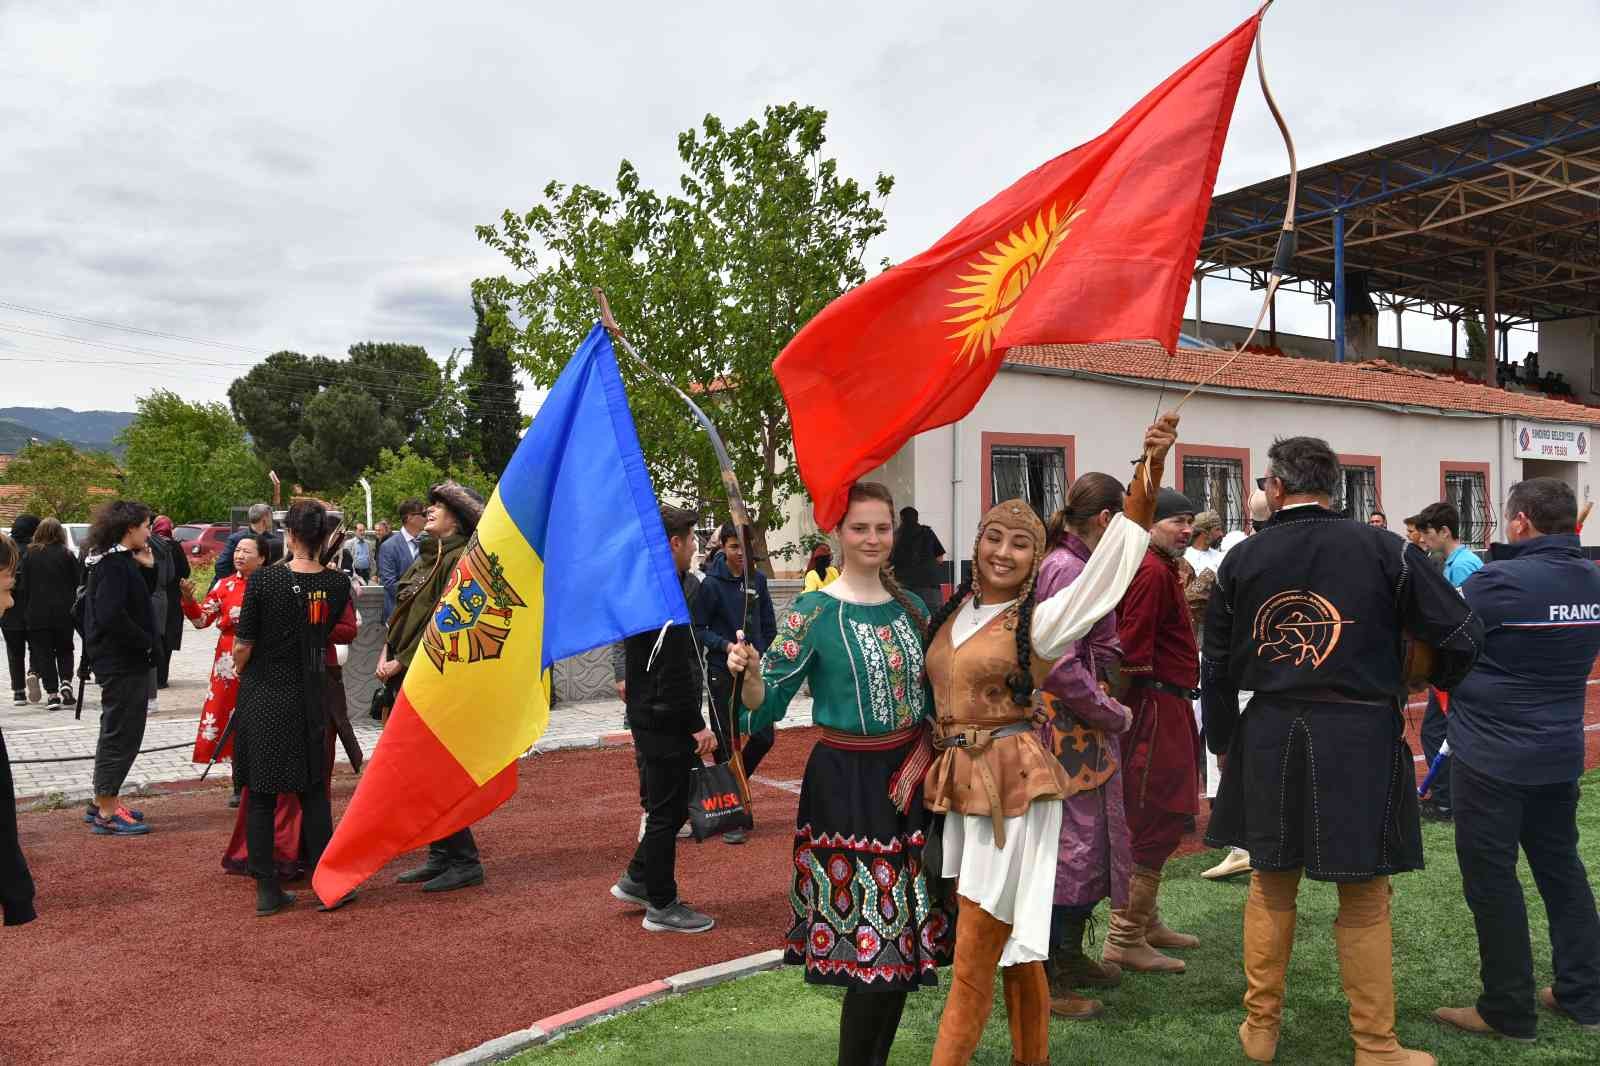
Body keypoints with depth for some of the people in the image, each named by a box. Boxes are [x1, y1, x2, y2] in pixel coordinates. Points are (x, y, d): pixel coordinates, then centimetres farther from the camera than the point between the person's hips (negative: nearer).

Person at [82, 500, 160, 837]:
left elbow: (141, 598, 17)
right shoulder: (114, 565, -19)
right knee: (121, 735, -4)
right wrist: (146, 641, -19)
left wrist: (147, 568, 3)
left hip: (122, 661, 11)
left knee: (116, 733, 19)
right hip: (123, 664, -11)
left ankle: (103, 804, 29)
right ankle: (107, 814, 3)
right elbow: (110, 615, -29)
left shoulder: (120, 560, 12)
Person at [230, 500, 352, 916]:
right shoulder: (337, 584, -6)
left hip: (262, 697, -2)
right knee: (313, 792, 13)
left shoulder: (263, 581, -15)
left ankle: (267, 890, 12)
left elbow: (243, 647, -9)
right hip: (309, 698, 2)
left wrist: (239, 673, 12)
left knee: (260, 796, 8)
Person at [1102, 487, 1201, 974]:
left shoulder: (1161, 569, 18)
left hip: (1169, 706, 11)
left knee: (1162, 818, 18)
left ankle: (1147, 922, 31)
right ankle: (1125, 939, 0)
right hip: (1157, 705, -11)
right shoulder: (1152, 572, -16)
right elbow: (1133, 650, -22)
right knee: (1156, 821, -7)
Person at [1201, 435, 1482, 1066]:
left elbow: (1218, 666, 5)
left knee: (1270, 886, 16)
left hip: (1268, 739, 2)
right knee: (1364, 901, 9)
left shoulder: (1241, 560, 0)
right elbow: (1461, 635, -5)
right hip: (1360, 738, -2)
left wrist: (1223, 742, 19)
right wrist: (1436, 681, 17)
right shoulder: (1383, 550, -6)